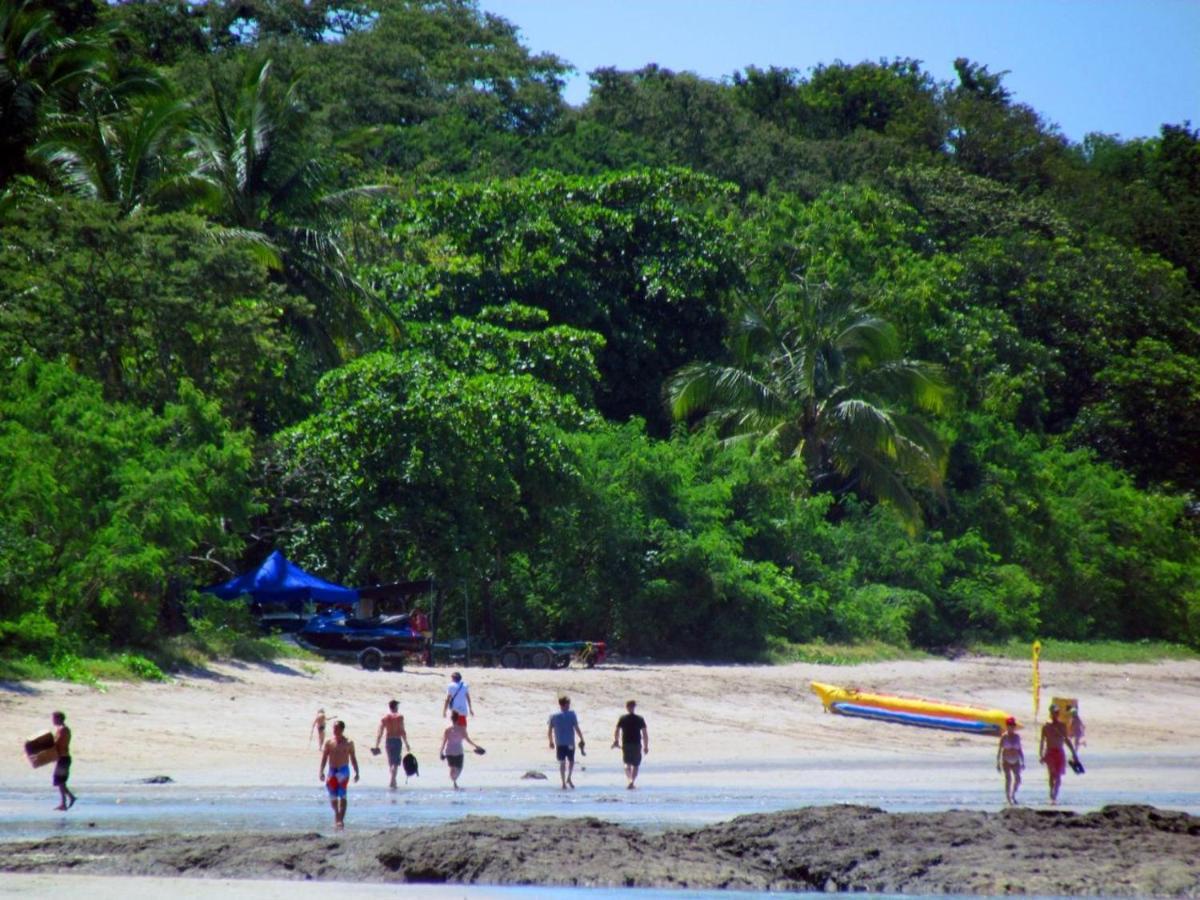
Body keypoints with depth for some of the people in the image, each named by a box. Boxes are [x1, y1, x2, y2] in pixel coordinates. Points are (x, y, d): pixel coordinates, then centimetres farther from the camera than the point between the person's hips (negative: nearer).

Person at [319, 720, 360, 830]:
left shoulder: (348, 743, 3)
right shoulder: (329, 742, 5)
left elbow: (353, 758, 9)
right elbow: (324, 758, 5)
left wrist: (356, 772, 7)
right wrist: (321, 771, -5)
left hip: (343, 770, -3)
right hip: (332, 771, 3)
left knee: (342, 796, -13)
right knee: (333, 796, 7)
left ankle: (341, 820, -18)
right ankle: (337, 816, 30)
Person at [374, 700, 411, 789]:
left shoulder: (384, 718, 6)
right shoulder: (399, 717, -5)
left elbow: (379, 733, 2)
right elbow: (402, 731, -10)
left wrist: (376, 746, 3)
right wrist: (406, 744, -5)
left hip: (388, 741, 4)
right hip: (397, 740, -4)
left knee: (390, 762, 17)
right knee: (395, 762, -7)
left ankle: (393, 781, 23)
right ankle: (392, 780, -22)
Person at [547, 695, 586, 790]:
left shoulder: (554, 716, 4)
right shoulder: (571, 714, -4)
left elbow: (549, 731, 5)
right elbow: (577, 729, -8)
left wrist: (551, 742, 17)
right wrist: (582, 740, 0)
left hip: (559, 743, 2)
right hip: (570, 743, -2)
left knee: (562, 763, 7)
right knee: (571, 761, 15)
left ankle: (564, 783, 3)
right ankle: (569, 778, -2)